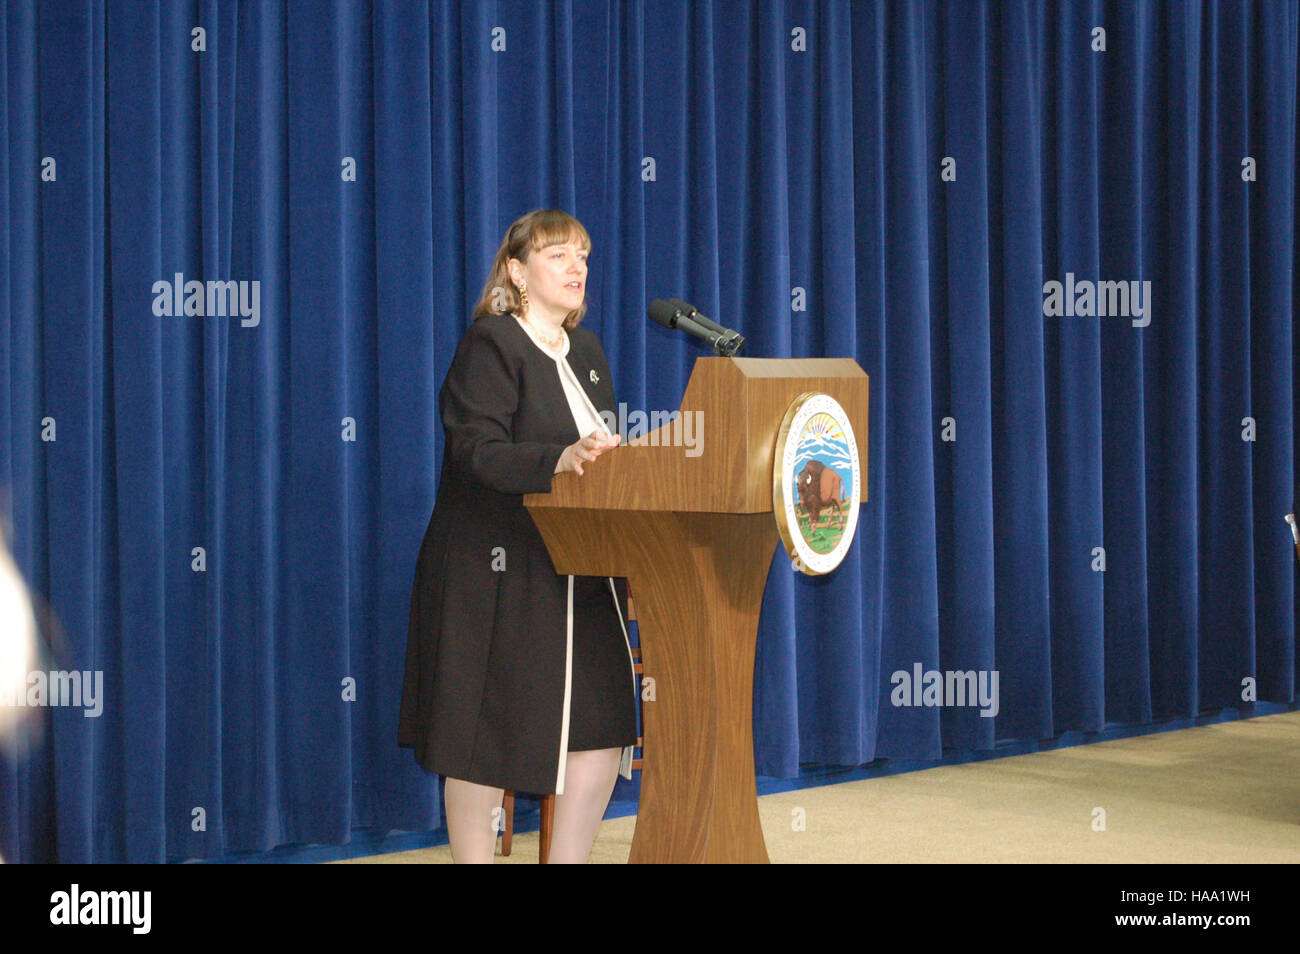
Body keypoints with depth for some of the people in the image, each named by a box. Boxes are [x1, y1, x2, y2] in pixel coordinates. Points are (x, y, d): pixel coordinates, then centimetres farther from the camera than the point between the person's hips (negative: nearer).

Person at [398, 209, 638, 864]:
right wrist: (558, 460, -35)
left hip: (579, 576, 7)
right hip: (496, 575, -7)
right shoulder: (490, 344, -7)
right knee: (486, 737, 0)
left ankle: (568, 860, 13)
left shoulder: (585, 352, 17)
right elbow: (476, 451, -20)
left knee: (603, 725, 2)